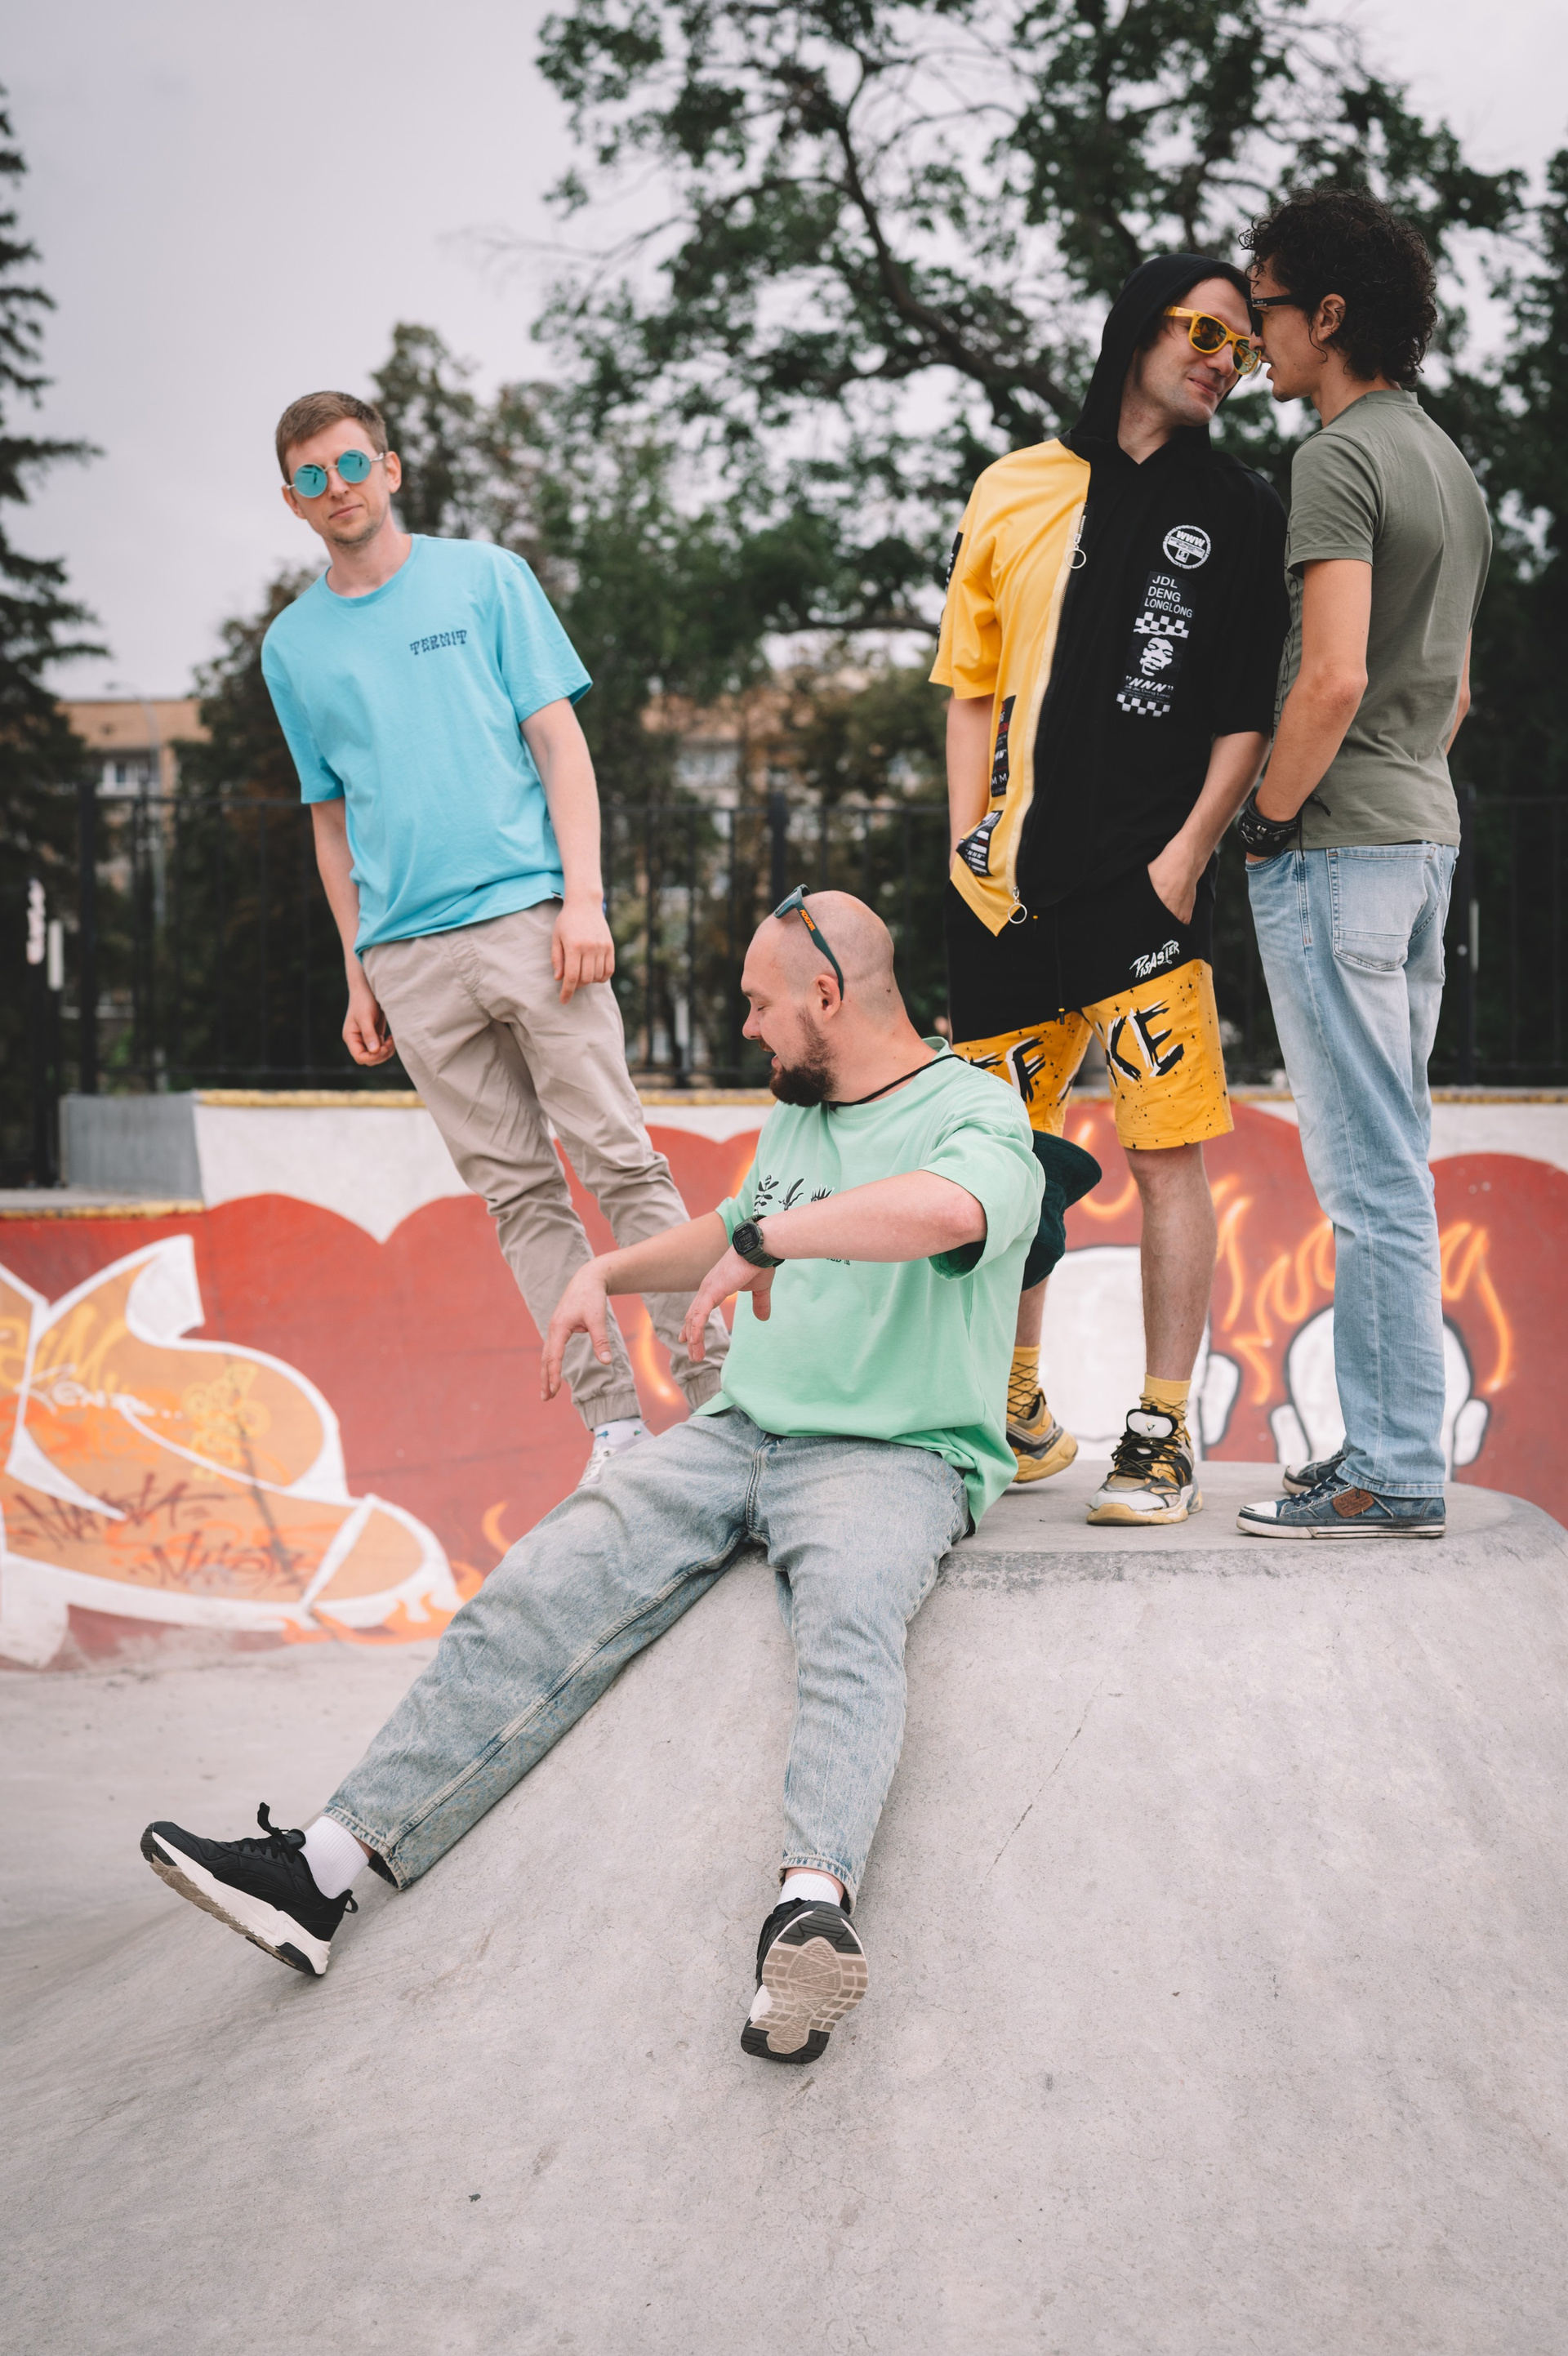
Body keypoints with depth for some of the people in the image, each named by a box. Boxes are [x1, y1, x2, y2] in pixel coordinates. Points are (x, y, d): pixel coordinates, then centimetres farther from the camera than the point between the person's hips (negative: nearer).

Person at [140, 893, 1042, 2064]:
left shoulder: (978, 1113, -6)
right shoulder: (795, 1116, 21)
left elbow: (947, 1209, -32)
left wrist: (761, 1241, -24)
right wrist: (609, 1272, 29)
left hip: (892, 1454, -6)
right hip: (737, 1430, 6)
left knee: (852, 1612, -40)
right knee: (545, 1590, -16)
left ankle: (813, 1902, -62)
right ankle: (328, 1865, -23)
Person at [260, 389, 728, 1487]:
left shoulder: (486, 577, 7)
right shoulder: (292, 644, 15)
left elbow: (560, 739, 3)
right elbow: (332, 818, 19)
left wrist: (583, 895, -8)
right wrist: (358, 975, 12)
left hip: (525, 915, -3)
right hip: (409, 961, 3)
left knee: (620, 1162, -6)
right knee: (519, 1193, 2)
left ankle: (718, 1389, 0)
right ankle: (612, 1418, 5)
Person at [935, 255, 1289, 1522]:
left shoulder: (1241, 511, 7)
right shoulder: (1015, 491, 12)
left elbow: (1252, 714, 2)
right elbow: (973, 688, 14)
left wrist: (1186, 857, -9)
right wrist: (969, 850, 4)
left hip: (1148, 884, -3)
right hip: (1011, 890, 3)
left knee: (1167, 1154, -7)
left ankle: (1163, 1436, 0)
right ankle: (1021, 1410, 25)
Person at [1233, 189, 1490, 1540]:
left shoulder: (1340, 460, -13)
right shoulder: (1449, 465, 17)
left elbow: (1331, 681, -23)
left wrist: (1266, 820, -11)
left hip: (1337, 849, -10)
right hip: (1426, 835, 10)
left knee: (1368, 1170, -7)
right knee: (1391, 1159, 13)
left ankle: (1394, 1476, -2)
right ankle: (1392, 1445, 19)